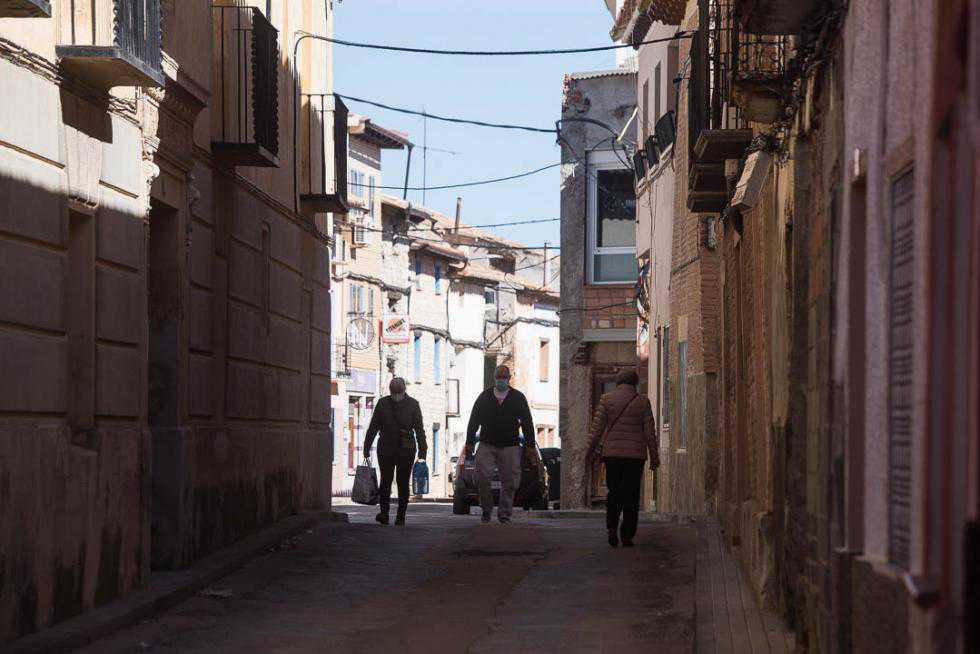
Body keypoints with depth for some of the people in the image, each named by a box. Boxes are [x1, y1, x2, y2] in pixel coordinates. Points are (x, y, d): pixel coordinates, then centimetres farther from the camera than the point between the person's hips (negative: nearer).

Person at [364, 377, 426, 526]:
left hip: (406, 451, -1)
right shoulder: (383, 403, 6)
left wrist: (422, 451, -5)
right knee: (385, 481, -5)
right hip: (386, 449, 1)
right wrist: (367, 447, 4)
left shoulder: (412, 405, 3)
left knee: (403, 483, 1)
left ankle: (401, 516, 6)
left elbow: (419, 430, 2)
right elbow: (373, 427, 8)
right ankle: (384, 512, -1)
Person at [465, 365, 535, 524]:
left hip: (510, 447, 0)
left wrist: (530, 445, 0)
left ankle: (504, 513, 8)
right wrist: (469, 443, 2)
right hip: (487, 445, 0)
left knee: (509, 481, -2)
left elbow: (527, 422, 6)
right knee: (483, 476, -14)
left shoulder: (518, 398, 7)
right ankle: (486, 509, 3)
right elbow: (474, 421, 8)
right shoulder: (484, 397, 8)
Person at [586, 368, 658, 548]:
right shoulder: (642, 402, 2)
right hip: (635, 455, -1)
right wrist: (654, 457, 7)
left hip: (611, 452, 1)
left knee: (613, 492, 12)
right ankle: (627, 536, 1)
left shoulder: (607, 399, 2)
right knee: (631, 496, 4)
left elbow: (597, 427, 0)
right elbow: (650, 432, 1)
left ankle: (611, 528, -6)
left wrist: (591, 451, 6)